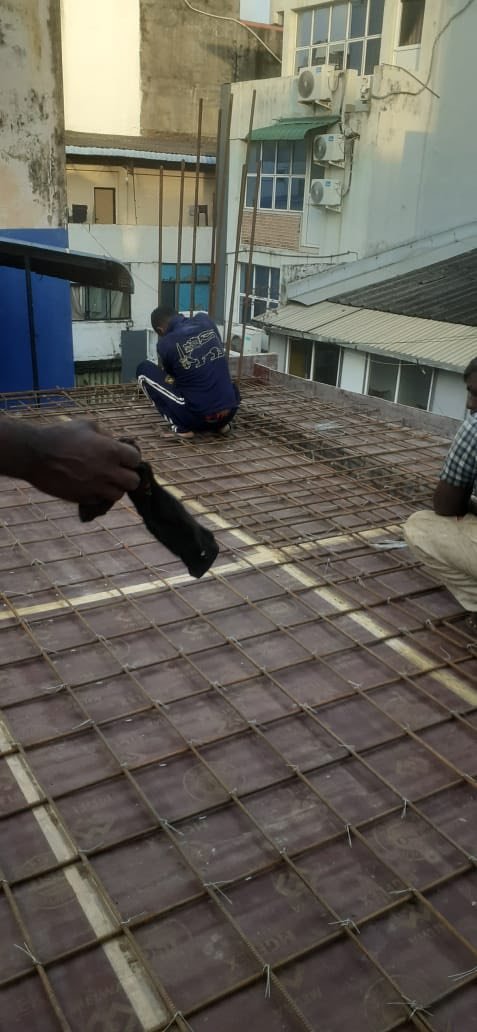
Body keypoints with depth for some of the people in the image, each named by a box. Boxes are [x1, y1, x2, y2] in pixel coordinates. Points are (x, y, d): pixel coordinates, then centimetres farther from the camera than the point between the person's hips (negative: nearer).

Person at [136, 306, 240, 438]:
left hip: (197, 415, -5)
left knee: (144, 370, 8)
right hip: (230, 411, 5)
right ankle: (220, 423, 19)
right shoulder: (205, 320, 6)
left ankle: (181, 426, 4)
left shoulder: (165, 343, -5)